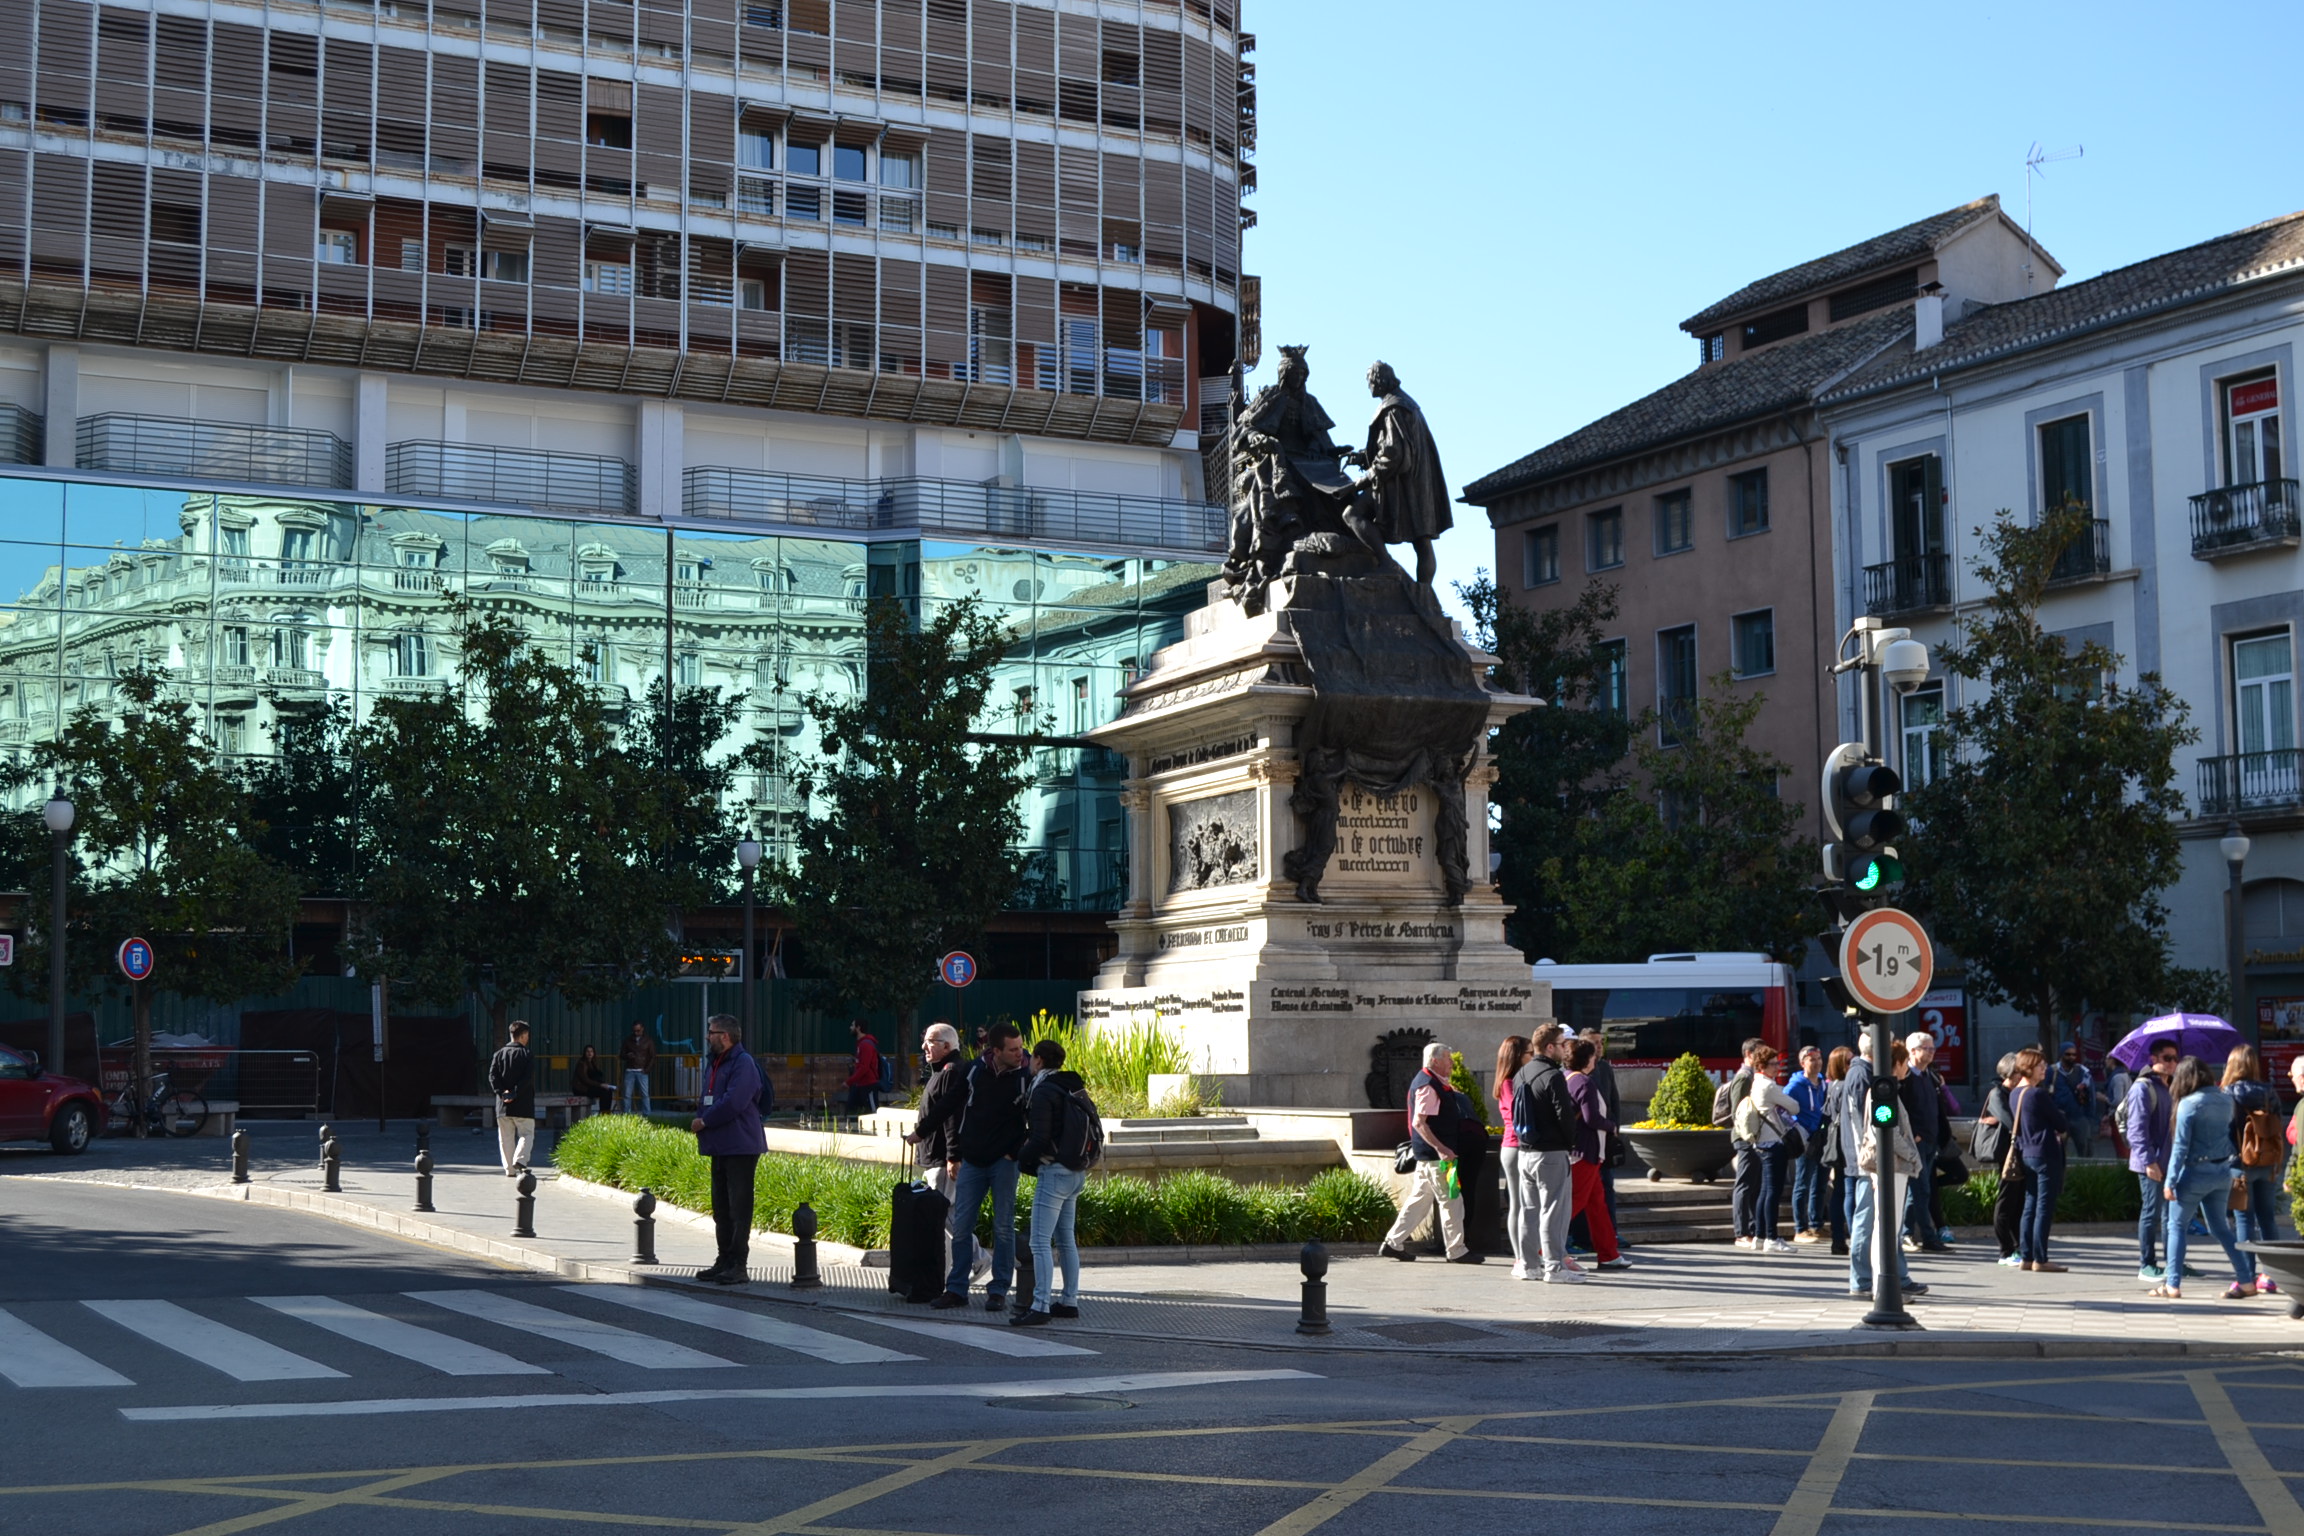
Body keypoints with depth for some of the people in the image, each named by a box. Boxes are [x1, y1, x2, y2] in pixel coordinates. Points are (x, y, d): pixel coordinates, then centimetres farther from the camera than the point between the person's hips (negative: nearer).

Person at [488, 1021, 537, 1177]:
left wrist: (501, 1092, -9)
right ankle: (520, 1159, -19)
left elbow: (492, 1076, -3)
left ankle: (510, 1169, 8)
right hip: (523, 1105, -3)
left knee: (506, 1138, 10)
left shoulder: (499, 1055, 8)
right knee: (526, 1134, 4)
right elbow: (527, 1078, -15)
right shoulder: (527, 1055, -3)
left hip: (503, 1105, 3)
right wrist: (514, 1094, -15)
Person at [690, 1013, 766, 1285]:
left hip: (740, 1147, -10)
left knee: (738, 1209, -6)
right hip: (719, 1147, 10)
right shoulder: (713, 1063, 16)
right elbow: (706, 1099, 21)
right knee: (721, 1209, 13)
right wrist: (699, 1117, 1)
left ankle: (738, 1266, -4)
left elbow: (733, 1103, -23)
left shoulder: (743, 1064, -14)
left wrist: (704, 1121, -12)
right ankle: (724, 1261, 20)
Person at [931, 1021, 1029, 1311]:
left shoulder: (1024, 1075, -10)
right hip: (972, 1161, 3)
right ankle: (956, 1289, 13)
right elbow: (957, 1112, 7)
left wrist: (1015, 1152, -7)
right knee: (961, 1226, 4)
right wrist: (954, 1154, 7)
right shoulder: (974, 1070, -3)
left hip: (1004, 1161, -3)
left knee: (1003, 1227, -1)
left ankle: (998, 1291, 7)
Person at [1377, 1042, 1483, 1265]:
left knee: (1419, 1199, 13)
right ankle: (1456, 1251, 2)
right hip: (1434, 1154, -11)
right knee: (1450, 1200, -4)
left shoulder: (1432, 1082, 15)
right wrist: (1441, 1148, -28)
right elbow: (1419, 1122, -24)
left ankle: (1393, 1243, 16)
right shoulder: (1428, 1086, -18)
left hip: (1431, 1153, 11)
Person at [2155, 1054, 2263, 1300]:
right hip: (2222, 1172, 6)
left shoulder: (2189, 1103, -15)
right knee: (2219, 1228, 16)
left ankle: (2173, 1285, 2)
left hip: (2196, 1173, -6)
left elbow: (2180, 1145, -15)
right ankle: (2246, 1280, 12)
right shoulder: (2225, 1099, 4)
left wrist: (2170, 1181, -13)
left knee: (2176, 1225, 6)